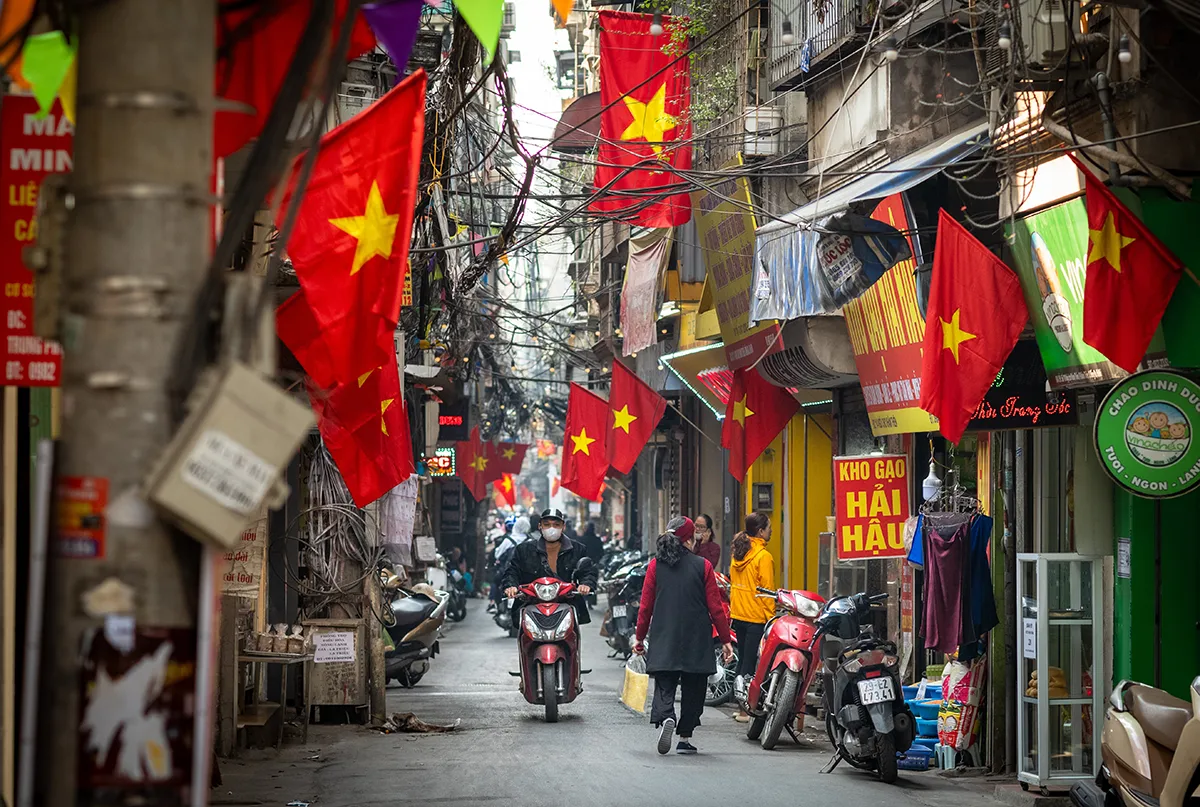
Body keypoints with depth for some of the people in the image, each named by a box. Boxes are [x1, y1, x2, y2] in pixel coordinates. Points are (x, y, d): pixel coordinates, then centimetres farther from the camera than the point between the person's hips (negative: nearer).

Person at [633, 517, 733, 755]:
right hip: (697, 642, -1)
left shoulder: (655, 565, 0)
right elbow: (715, 606, -4)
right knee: (693, 690, 10)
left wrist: (639, 637, 13)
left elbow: (646, 606, 2)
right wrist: (725, 639, 4)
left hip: (663, 640, 1)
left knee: (664, 686, 2)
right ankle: (685, 738, 11)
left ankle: (664, 718, -26)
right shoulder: (702, 566, -4)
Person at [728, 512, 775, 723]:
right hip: (757, 616, -7)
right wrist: (771, 617, -11)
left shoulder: (737, 553, 9)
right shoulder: (763, 556, -14)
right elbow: (767, 589, -15)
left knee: (743, 659, 15)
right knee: (750, 662, -4)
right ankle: (745, 709, -3)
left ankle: (742, 705, 18)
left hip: (738, 615, 7)